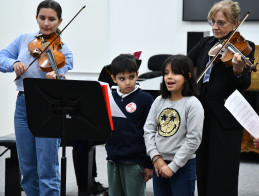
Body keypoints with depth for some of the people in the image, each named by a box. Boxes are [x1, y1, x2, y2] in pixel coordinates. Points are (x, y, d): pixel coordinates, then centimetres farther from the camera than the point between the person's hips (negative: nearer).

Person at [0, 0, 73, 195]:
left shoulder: (63, 51, -4)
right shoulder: (24, 39, 10)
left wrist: (56, 80, -37)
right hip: (23, 106, 5)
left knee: (47, 172, -6)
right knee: (28, 170, 12)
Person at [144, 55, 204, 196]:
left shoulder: (193, 104, -11)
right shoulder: (159, 101, 5)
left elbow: (193, 140, -16)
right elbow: (148, 131, 4)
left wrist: (173, 166, -15)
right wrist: (156, 157, -9)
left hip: (183, 165, -5)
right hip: (159, 164, 5)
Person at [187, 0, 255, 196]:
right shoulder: (205, 44, 12)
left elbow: (244, 85, -16)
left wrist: (238, 70, -38)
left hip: (226, 120, -6)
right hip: (203, 114, 6)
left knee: (222, 177, -4)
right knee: (202, 171, 13)